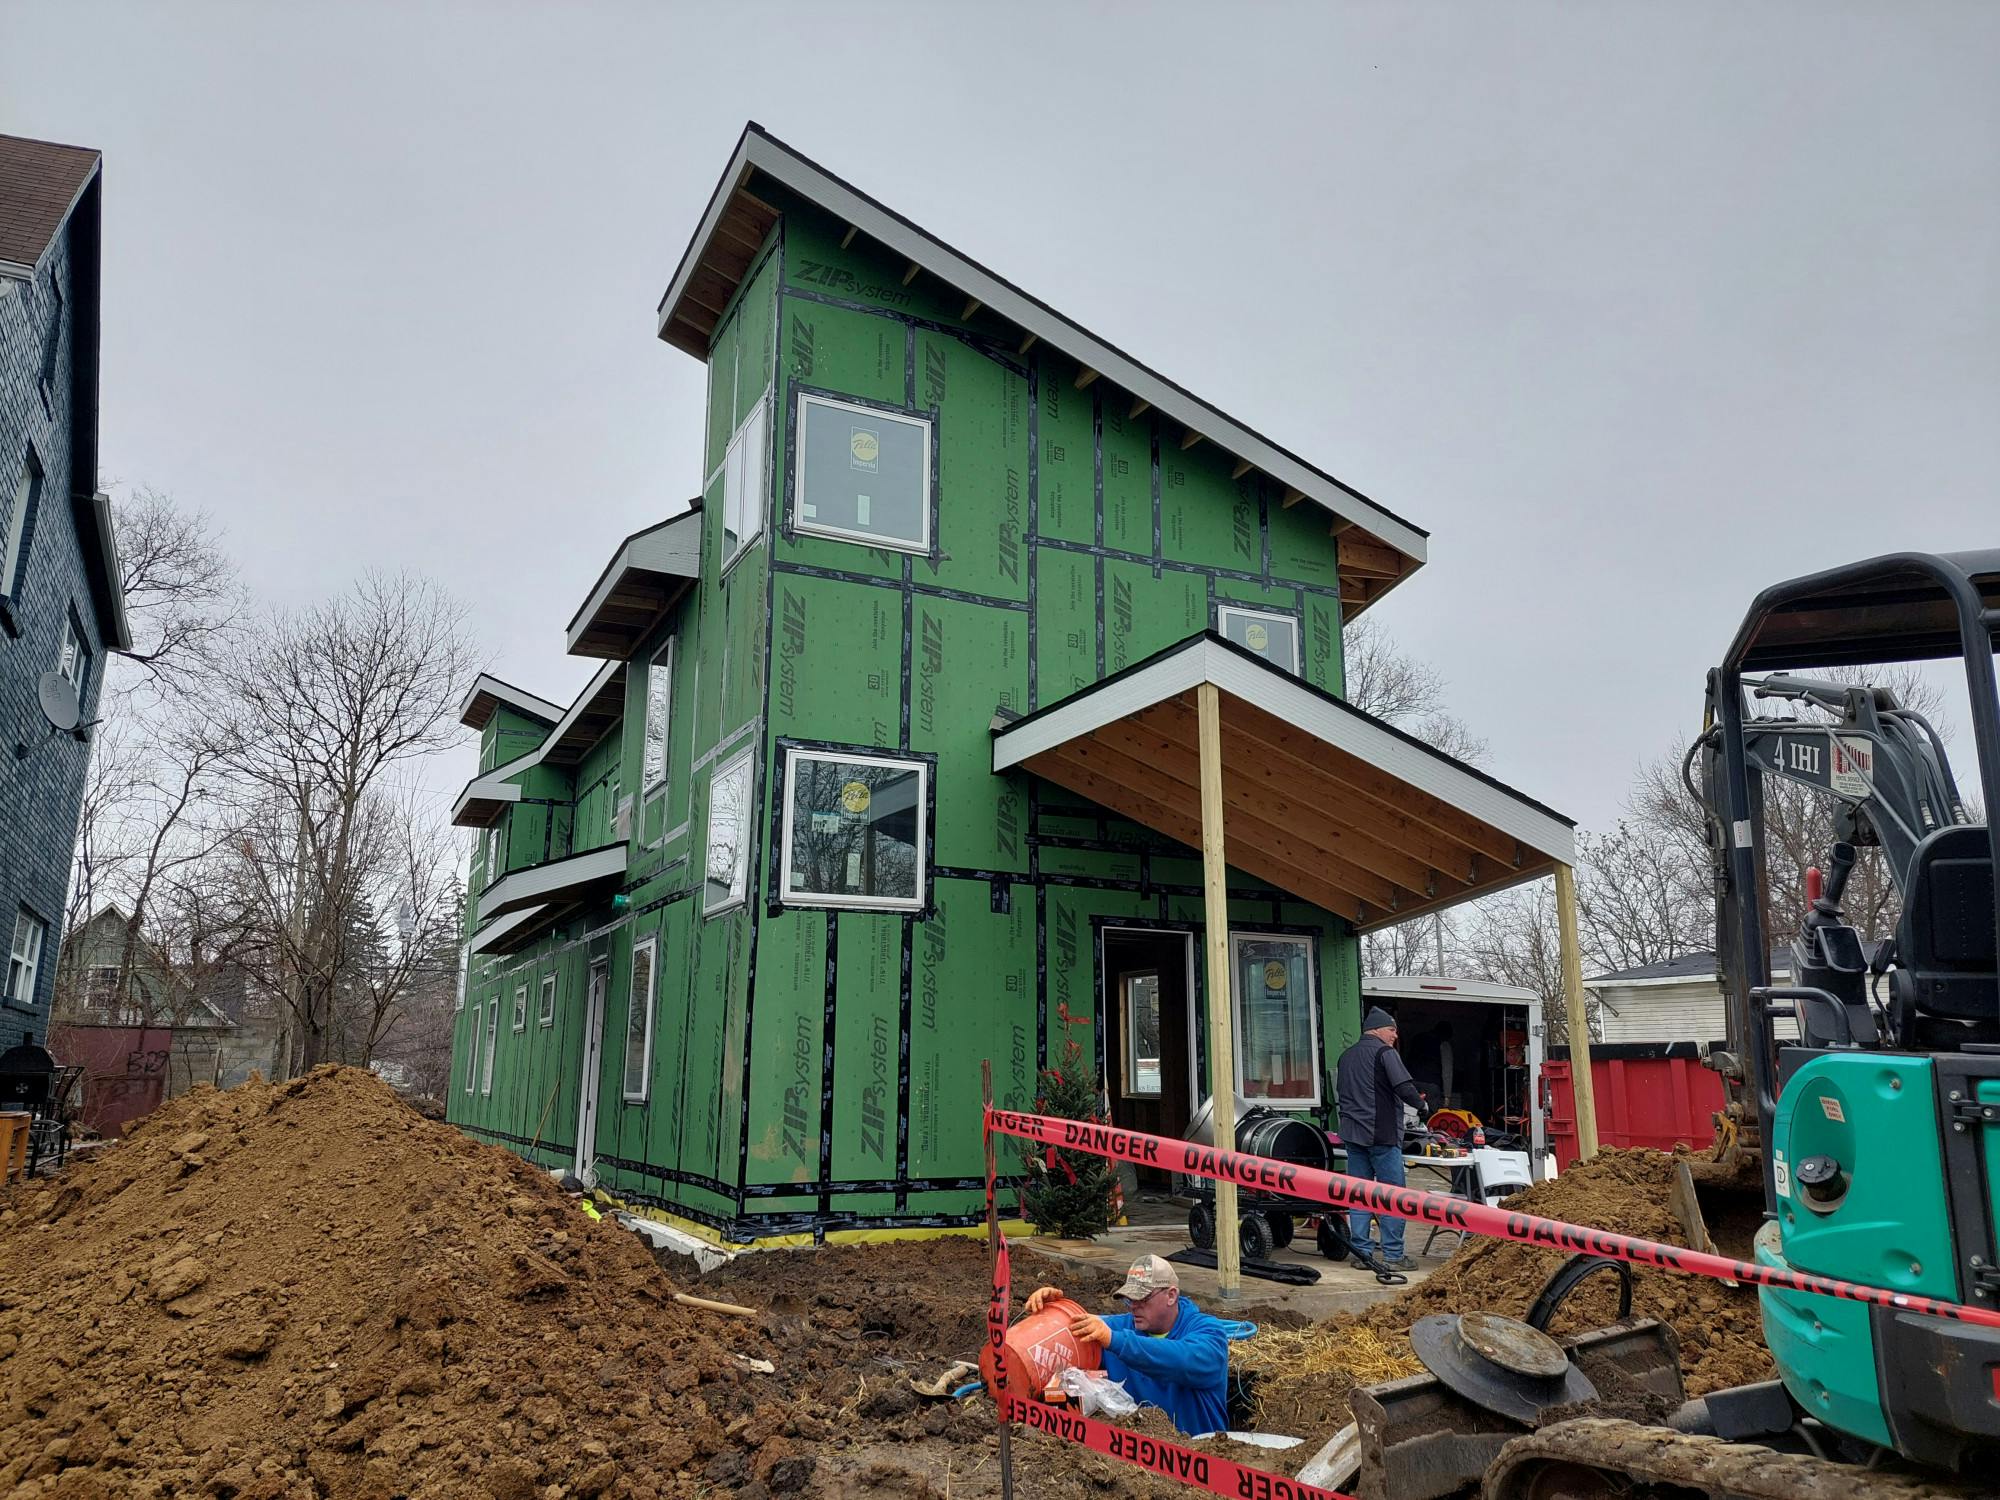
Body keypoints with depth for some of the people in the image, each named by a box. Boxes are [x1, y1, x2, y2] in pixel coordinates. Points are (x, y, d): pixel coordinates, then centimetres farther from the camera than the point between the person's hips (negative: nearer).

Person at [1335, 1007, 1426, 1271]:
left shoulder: (1346, 1055, 17)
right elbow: (1404, 1087, -15)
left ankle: (1362, 1252, 11)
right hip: (1382, 1134, -7)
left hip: (1352, 1134, 7)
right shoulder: (1384, 1052, -7)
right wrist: (1421, 1104, 1)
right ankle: (1393, 1255, -1)